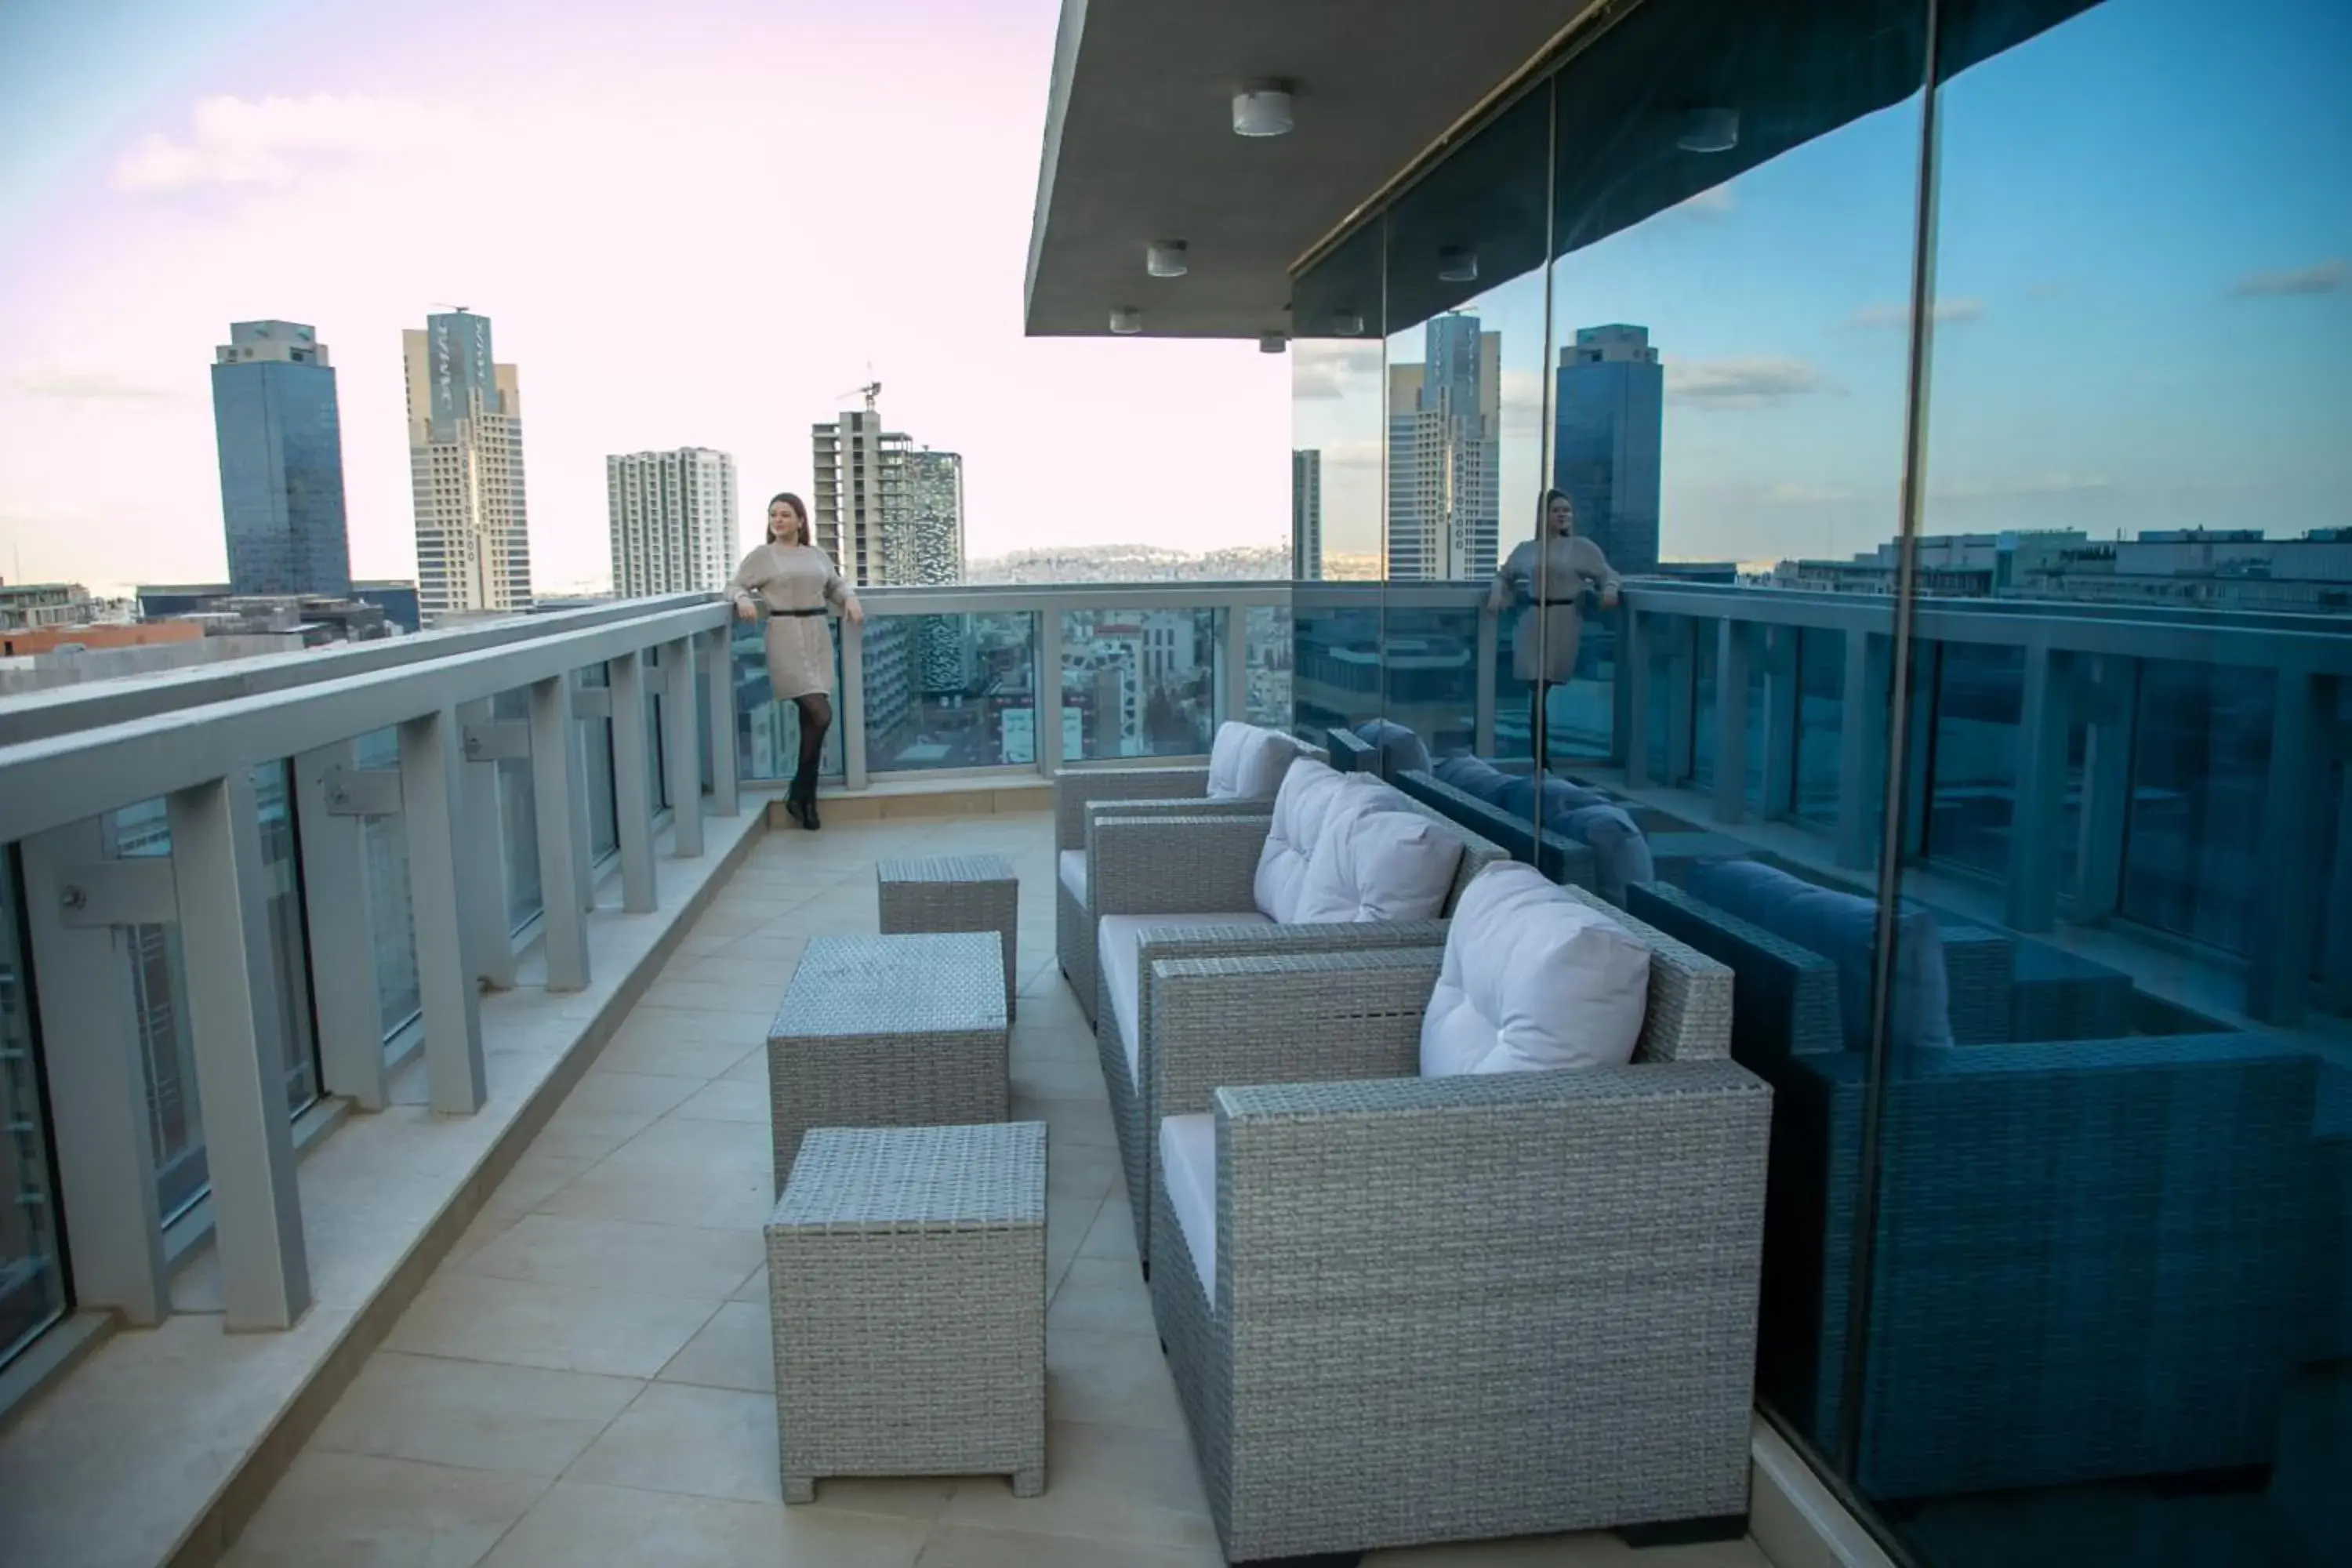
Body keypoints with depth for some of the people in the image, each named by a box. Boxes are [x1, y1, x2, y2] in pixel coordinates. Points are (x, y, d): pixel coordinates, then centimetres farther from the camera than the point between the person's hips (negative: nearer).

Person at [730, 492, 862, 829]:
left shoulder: (817, 554, 15)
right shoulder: (761, 556, 3)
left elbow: (836, 585, 23)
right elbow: (736, 585, 8)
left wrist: (850, 600, 2)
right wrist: (743, 600, -14)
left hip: (818, 638, 5)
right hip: (787, 640, -5)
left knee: (810, 719, 7)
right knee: (821, 715, -15)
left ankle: (804, 795, 18)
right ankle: (800, 793, 1)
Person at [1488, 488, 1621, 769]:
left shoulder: (1583, 547, 7)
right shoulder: (1526, 550, 13)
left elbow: (1607, 574, 7)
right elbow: (1504, 575, 24)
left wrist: (1610, 590, -15)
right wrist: (1497, 592, 4)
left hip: (1564, 621, -2)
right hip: (1533, 622, 2)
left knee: (1545, 690, -7)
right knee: (1537, 691, -2)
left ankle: (1543, 760, 4)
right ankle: (1541, 761, 6)